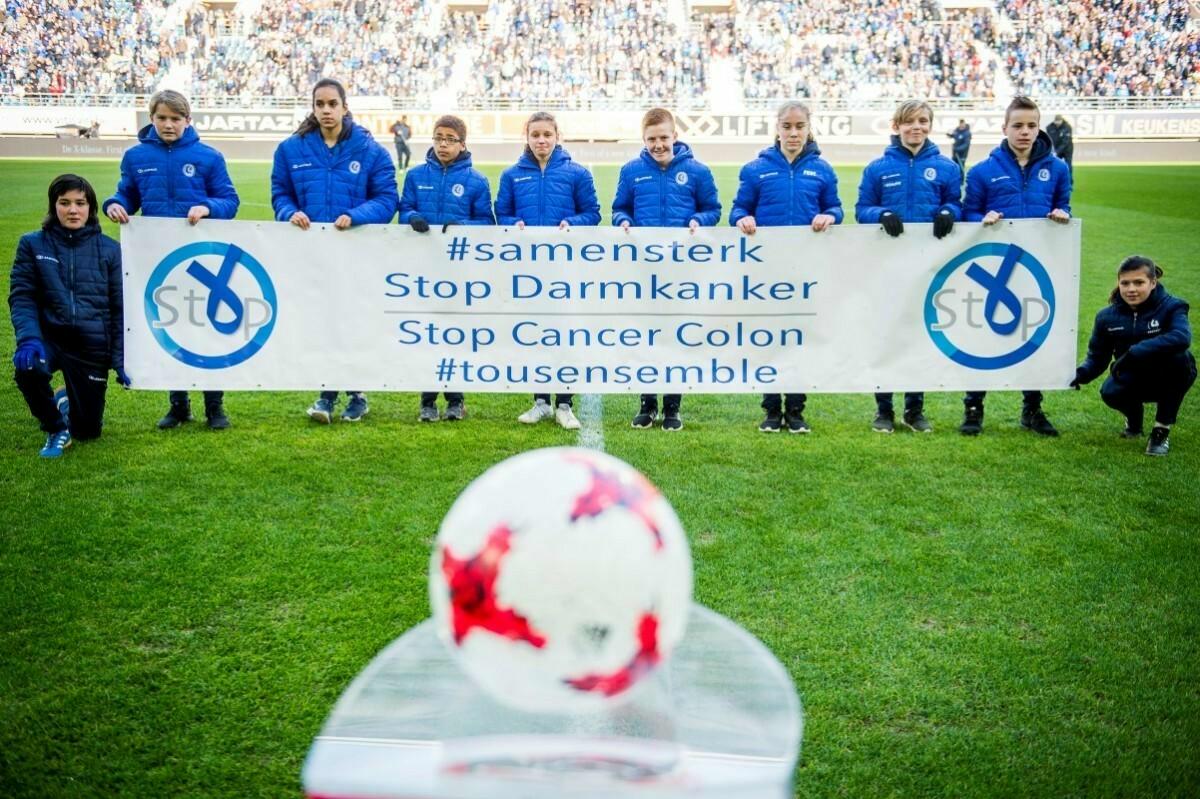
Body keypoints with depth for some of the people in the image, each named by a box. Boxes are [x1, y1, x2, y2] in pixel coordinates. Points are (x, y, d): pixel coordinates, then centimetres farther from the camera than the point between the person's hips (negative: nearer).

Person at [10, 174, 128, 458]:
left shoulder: (109, 250, -1)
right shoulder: (33, 245, 0)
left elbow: (120, 308, 0)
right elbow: (21, 297, -5)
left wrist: (121, 359, -5)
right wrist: (28, 338, -23)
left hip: (94, 346, 0)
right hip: (49, 337, 0)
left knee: (87, 431, 6)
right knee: (28, 368, -36)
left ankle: (68, 402, 46)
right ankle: (55, 428, -4)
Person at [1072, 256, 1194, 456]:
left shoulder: (1171, 307, -18)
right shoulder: (1107, 317, -7)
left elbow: (1181, 337, -39)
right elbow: (1097, 356, -5)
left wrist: (1133, 353, -46)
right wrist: (1081, 374, -29)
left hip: (1168, 379, -2)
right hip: (1134, 379, 2)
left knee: (1177, 356, -35)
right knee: (1110, 393, -31)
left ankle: (1162, 429, -16)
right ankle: (1134, 416, 10)